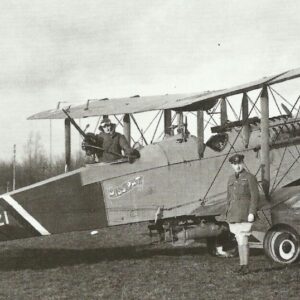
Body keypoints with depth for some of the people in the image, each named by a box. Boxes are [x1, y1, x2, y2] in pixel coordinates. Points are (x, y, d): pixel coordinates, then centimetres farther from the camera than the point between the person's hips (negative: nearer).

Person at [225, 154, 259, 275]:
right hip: (233, 215, 6)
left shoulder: (250, 178, -4)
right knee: (239, 240, 9)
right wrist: (228, 215, 15)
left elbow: (255, 196, -9)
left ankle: (245, 266, -9)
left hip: (245, 215, -6)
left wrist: (252, 213, -16)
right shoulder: (231, 179, 14)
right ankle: (242, 265, 12)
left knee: (243, 240, -12)